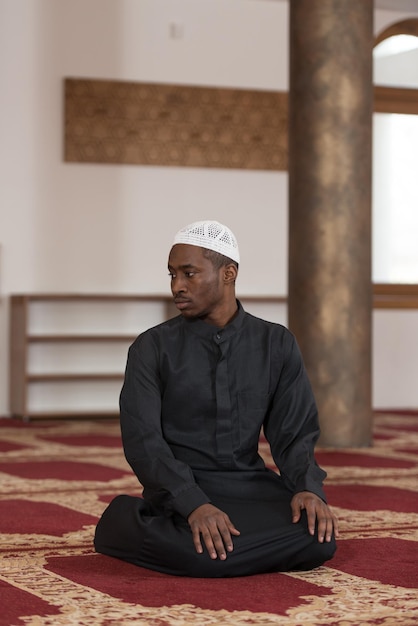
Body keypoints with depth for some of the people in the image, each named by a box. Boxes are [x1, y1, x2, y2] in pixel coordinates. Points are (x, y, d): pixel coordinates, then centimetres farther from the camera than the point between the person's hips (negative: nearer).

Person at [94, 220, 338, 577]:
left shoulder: (277, 345, 7)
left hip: (251, 485, 4)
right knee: (204, 552, -36)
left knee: (319, 538, -25)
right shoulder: (152, 349, -2)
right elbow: (142, 441, -11)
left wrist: (309, 489, -17)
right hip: (179, 493, -4)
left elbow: (295, 432, 5)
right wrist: (195, 506, -26)